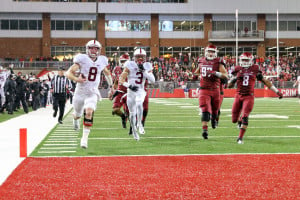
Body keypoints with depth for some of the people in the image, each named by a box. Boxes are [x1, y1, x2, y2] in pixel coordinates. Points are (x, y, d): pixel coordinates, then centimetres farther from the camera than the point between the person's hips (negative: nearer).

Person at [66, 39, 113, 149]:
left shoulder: (101, 61, 2)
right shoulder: (82, 60, -10)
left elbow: (107, 73, 24)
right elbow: (68, 73, -11)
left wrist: (111, 86, 24)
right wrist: (76, 79, -29)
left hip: (92, 93, 1)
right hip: (80, 92, -1)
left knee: (89, 112, -23)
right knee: (78, 114, 16)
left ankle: (85, 138, -17)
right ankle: (75, 118, 56)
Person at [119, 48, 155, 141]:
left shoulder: (147, 67, 1)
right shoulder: (130, 66, -7)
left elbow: (152, 80, -9)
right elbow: (121, 79, -8)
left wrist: (144, 71, -19)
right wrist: (129, 86, -26)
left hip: (141, 91, 0)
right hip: (131, 91, 0)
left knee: (139, 104, -33)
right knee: (132, 113, 6)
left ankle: (139, 123, -18)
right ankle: (134, 130, 27)